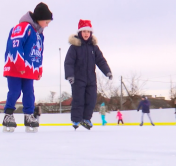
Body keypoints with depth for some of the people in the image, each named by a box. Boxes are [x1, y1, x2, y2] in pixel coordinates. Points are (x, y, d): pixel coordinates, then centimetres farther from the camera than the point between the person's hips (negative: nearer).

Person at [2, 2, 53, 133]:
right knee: (14, 93, -7)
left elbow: (39, 54, 24)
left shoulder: (40, 34, 16)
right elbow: (14, 45, -23)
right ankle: (8, 116, 3)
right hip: (14, 69, -8)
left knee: (29, 94, 4)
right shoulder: (24, 27, -13)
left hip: (29, 71, 8)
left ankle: (29, 117, 10)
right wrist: (20, 65, -24)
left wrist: (39, 70, 19)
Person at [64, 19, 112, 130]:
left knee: (91, 99, 4)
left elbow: (101, 60, 7)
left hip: (91, 79, 4)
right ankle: (76, 120, 8)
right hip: (78, 79, -4)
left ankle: (86, 118, 17)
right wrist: (69, 75, -23)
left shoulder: (93, 47, 7)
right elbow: (68, 62, -12)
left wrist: (107, 71, -5)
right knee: (78, 100, -3)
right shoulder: (74, 47, -7)